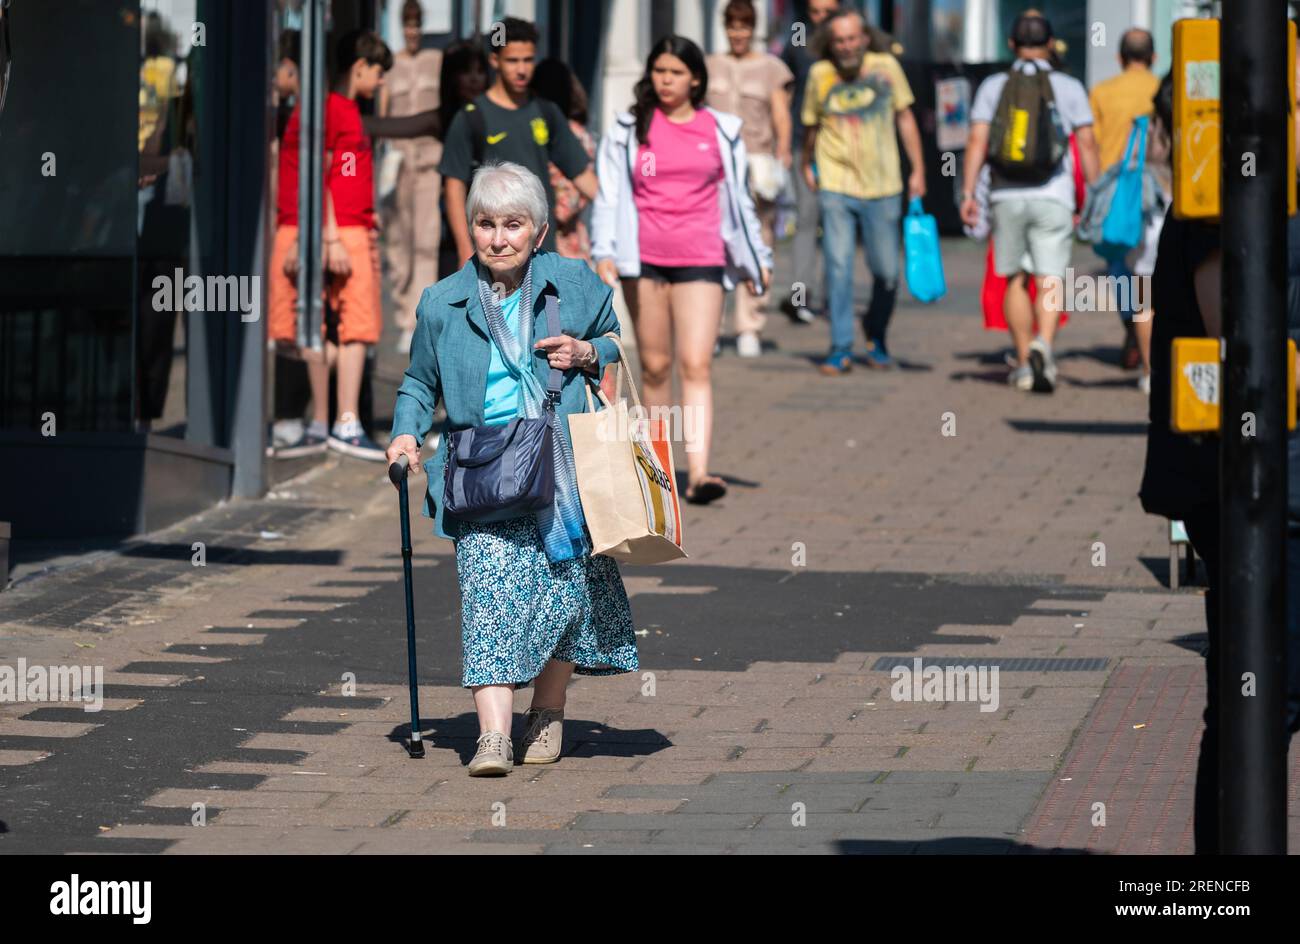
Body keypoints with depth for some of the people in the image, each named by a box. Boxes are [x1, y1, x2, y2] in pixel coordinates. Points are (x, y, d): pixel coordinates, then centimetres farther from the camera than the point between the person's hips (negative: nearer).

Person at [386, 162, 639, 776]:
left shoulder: (575, 283, 5)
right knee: (489, 587, -16)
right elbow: (419, 383, 21)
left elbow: (627, 345, 18)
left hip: (565, 465, 0)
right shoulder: (442, 304, 9)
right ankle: (493, 736, -25)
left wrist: (588, 354, -3)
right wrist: (406, 434, 3)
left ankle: (547, 714, 26)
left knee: (566, 586, 3)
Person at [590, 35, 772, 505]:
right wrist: (604, 253, -9)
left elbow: (737, 198, 15)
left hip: (701, 261, -1)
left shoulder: (719, 130, 7)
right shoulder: (629, 130, 5)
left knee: (696, 365, -11)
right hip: (644, 259, 1)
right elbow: (609, 195, 3)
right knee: (655, 365, 7)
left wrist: (758, 258, 18)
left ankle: (698, 473, -20)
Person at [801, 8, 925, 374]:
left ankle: (876, 337, 27)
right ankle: (841, 348, -3)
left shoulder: (886, 67, -1)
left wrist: (918, 169, 5)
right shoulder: (820, 76, -1)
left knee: (887, 273, 4)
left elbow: (904, 117, 7)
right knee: (838, 268, -9)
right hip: (836, 187, -1)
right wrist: (807, 166, 25)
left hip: (882, 188, 1)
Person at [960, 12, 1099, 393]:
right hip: (1053, 195, -1)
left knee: (1016, 280, 13)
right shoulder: (1070, 88, 5)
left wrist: (968, 192, -3)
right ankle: (1042, 345, -31)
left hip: (1007, 196, 2)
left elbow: (977, 141, -1)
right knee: (1049, 281, -6)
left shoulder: (993, 86, 6)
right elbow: (1087, 145, 1)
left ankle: (1024, 363, 17)